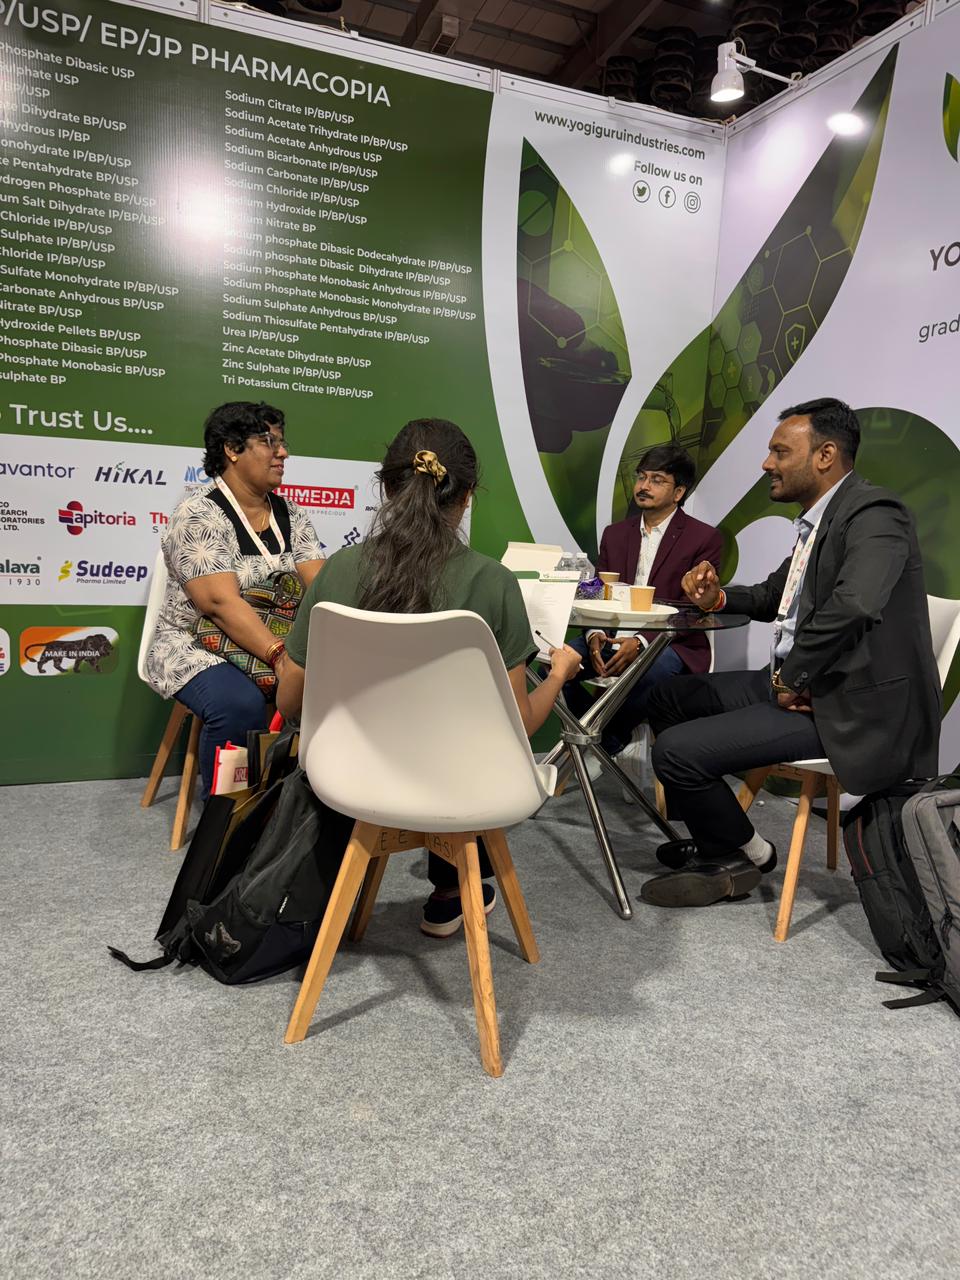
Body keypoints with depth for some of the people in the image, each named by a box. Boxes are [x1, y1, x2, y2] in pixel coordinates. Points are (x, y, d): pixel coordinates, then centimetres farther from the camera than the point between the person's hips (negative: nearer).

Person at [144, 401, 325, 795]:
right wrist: (279, 655, -35)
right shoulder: (198, 515, -12)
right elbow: (221, 602, -23)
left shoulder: (289, 514, 8)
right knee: (241, 704, -35)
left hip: (279, 642, 6)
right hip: (198, 646, -5)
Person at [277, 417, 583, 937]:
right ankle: (452, 893, 45)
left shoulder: (339, 570, -12)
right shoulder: (491, 583, -19)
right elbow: (517, 725, -13)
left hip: (351, 785, 3)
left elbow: (289, 702, -3)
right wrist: (560, 672, 7)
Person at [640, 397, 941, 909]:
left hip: (846, 706, -10)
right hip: (796, 681, 10)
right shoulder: (816, 519, 12)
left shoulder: (874, 514, -16)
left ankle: (745, 854, 11)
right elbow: (777, 595, 27)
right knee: (669, 699, 14)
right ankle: (714, 842, 24)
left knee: (676, 749, -17)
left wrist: (790, 681, -20)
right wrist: (719, 598, 7)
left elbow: (850, 608, -33)